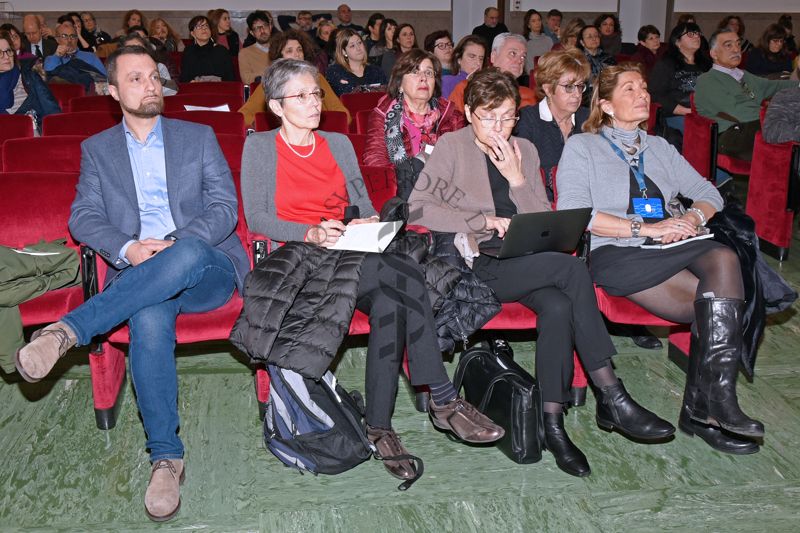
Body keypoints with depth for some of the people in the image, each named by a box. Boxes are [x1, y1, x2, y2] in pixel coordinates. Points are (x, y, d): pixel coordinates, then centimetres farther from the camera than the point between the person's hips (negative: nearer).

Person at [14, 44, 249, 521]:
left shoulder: (199, 137, 14)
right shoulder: (97, 149, 18)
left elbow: (225, 206, 3)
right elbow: (84, 217, 7)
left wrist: (174, 243, -15)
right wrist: (128, 249, -14)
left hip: (208, 270, 0)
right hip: (139, 277, 1)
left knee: (186, 254, -39)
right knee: (149, 319, -36)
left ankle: (69, 329, -34)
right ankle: (166, 456, -26)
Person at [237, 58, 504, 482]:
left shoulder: (339, 143, 23)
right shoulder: (259, 146, 9)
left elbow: (364, 204, 20)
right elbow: (256, 217, -1)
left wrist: (370, 225, -5)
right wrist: (311, 232, -17)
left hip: (351, 252, 5)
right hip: (299, 256, -5)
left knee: (390, 301, -33)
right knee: (406, 276, -32)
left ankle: (379, 427, -30)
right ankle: (444, 400, -27)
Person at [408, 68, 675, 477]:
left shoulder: (525, 150, 17)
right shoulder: (452, 146, 4)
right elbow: (417, 207, -9)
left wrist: (517, 180, -3)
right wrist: (484, 220, -12)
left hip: (525, 263, 5)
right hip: (477, 265, -5)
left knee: (558, 306, -30)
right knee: (572, 268, -27)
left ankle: (552, 423, -22)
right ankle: (612, 398, -20)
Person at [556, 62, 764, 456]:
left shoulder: (659, 148, 26)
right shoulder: (581, 146, 8)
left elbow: (709, 194, 20)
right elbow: (572, 213, -8)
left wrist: (692, 218, -5)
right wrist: (644, 227, -14)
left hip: (667, 252, 5)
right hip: (614, 256, -5)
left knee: (723, 258, -29)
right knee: (717, 301, -26)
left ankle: (703, 407, -25)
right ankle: (712, 403, -15)